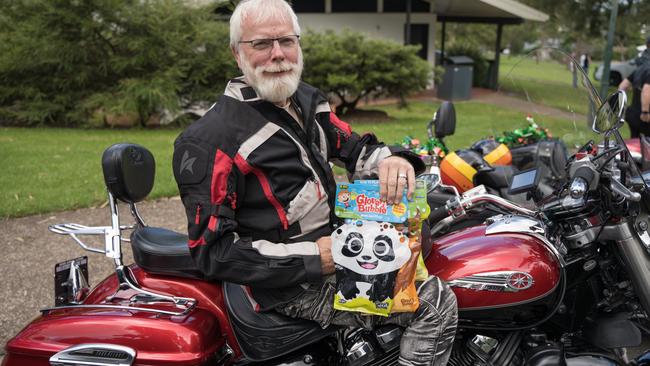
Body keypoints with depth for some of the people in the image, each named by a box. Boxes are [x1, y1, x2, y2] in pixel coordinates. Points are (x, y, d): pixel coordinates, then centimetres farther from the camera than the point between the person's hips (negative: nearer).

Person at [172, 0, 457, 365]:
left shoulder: (308, 100, 6)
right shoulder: (213, 137, -20)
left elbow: (353, 147, 14)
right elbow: (212, 249, -21)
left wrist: (391, 159, -12)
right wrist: (310, 259, -24)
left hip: (333, 244, 9)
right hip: (292, 281, -9)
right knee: (437, 303, -15)